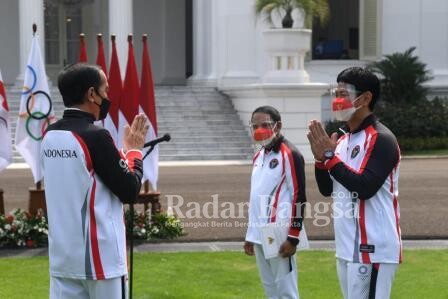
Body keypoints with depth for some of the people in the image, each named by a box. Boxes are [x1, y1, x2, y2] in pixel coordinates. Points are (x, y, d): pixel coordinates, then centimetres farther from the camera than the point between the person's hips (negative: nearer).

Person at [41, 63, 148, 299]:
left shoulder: (49, 137, 6)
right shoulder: (95, 137, -16)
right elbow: (129, 191, -10)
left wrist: (123, 151, 13)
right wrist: (134, 150, 4)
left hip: (62, 256, 7)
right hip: (101, 257, -7)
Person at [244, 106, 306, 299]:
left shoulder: (290, 154, -10)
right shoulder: (258, 156, 16)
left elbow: (299, 198, -14)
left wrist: (293, 237, -18)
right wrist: (250, 234, 21)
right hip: (259, 236, 9)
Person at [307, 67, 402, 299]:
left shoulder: (381, 139, -12)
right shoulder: (343, 140, 14)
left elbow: (365, 188, -23)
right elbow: (327, 190, 16)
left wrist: (330, 157, -17)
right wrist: (321, 158, -1)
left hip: (372, 250, -9)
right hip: (348, 248, 9)